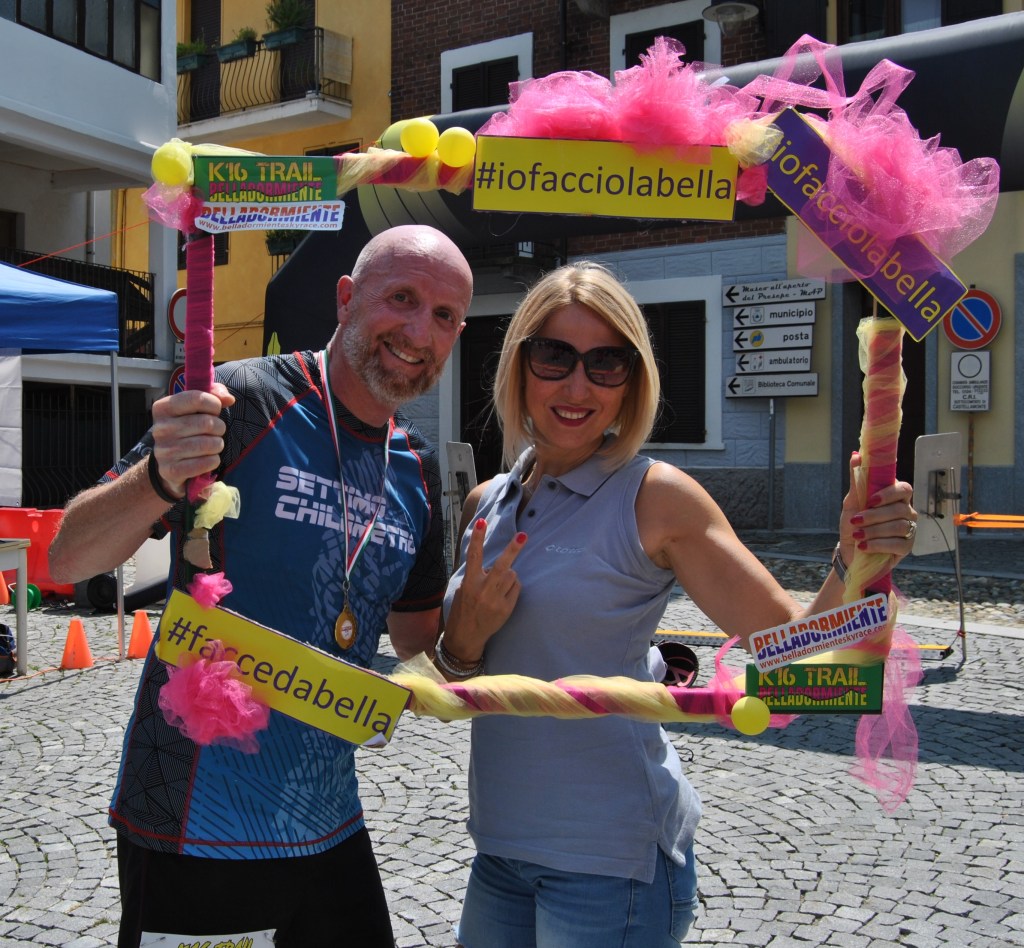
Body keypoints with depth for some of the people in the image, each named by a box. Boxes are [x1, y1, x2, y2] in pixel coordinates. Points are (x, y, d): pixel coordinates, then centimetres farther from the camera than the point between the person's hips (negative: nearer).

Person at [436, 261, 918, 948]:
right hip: (500, 842, 6)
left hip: (610, 860, -5)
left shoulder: (655, 497, -11)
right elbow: (455, 689, 10)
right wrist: (463, 642, -11)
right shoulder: (487, 503, 4)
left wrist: (855, 562, -30)